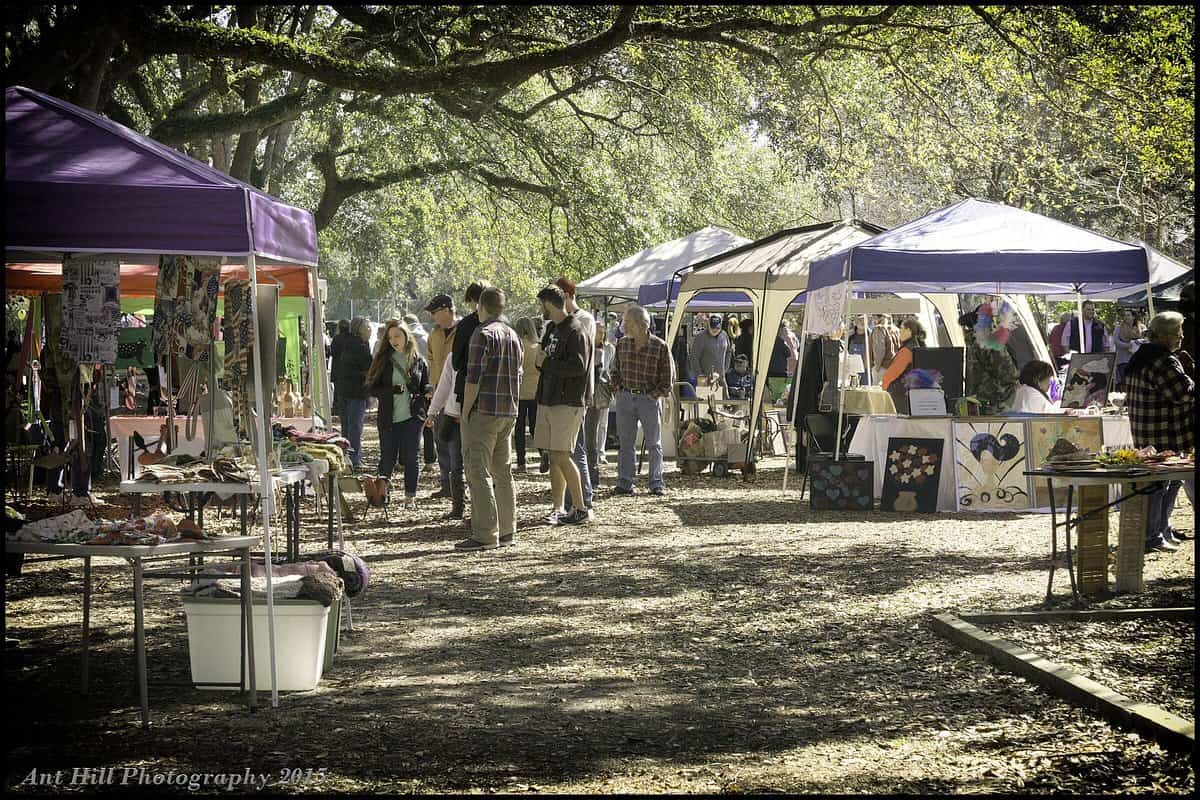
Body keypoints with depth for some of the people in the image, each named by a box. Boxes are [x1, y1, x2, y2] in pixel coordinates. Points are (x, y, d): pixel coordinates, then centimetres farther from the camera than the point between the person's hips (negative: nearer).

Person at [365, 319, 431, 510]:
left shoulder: (419, 361, 6)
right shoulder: (382, 360, 4)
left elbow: (425, 386, 14)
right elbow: (371, 388, 0)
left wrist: (429, 390, -10)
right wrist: (392, 390, -16)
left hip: (412, 417, 0)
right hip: (388, 418, 0)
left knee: (411, 457, 0)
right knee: (388, 457, 1)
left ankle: (410, 496, 8)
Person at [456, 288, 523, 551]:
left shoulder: (483, 333, -11)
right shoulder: (513, 335, 16)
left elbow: (474, 377, -16)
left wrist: (466, 411, -10)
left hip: (484, 411, -8)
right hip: (509, 412, 8)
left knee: (478, 471, -8)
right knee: (502, 471, 14)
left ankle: (485, 534, -13)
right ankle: (507, 531, 17)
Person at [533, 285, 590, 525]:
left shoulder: (574, 331, -12)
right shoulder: (551, 328, 16)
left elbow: (578, 366, -21)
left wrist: (546, 363, -13)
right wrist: (540, 361, 0)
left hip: (567, 403, -9)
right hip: (548, 401, 9)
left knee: (561, 456, -9)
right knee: (553, 457, 8)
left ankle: (581, 509, -2)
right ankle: (558, 509, 12)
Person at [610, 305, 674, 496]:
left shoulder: (659, 346, -8)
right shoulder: (622, 345, 5)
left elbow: (669, 377, -1)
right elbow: (614, 371, 18)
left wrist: (655, 395, -6)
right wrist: (617, 391, 7)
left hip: (649, 399, -3)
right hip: (625, 399, 3)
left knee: (653, 443, 5)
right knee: (626, 443, 5)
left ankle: (657, 483, 13)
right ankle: (624, 483, 9)